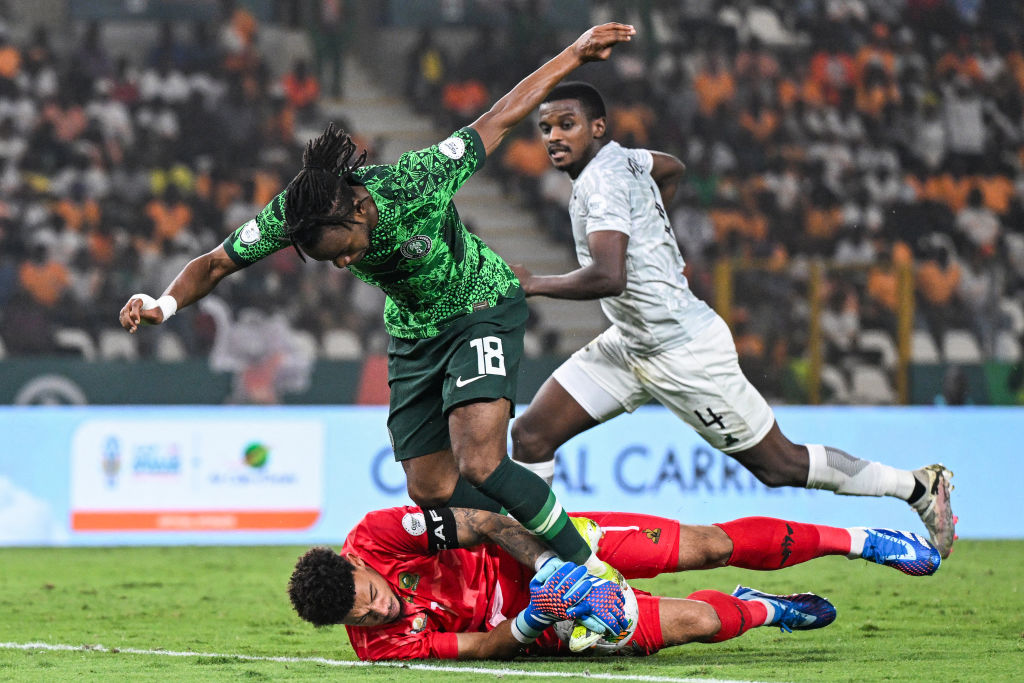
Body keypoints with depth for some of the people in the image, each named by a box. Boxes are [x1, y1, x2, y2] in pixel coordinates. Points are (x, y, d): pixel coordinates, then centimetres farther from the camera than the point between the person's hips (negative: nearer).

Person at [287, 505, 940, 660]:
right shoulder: (383, 646, -23)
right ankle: (763, 612, 24)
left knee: (708, 546, -5)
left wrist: (545, 564, -30)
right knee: (698, 621, -14)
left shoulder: (379, 536, -25)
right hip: (548, 620, -1)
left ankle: (858, 540, 18)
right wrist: (530, 623, -37)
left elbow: (489, 521, -18)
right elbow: (485, 647, -19)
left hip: (538, 545, 1)